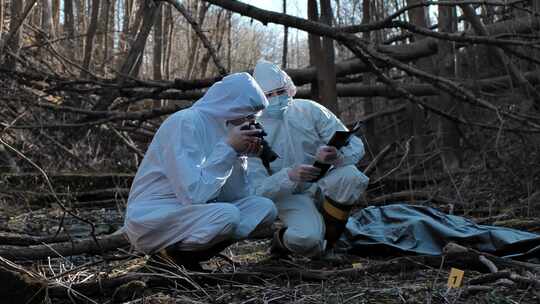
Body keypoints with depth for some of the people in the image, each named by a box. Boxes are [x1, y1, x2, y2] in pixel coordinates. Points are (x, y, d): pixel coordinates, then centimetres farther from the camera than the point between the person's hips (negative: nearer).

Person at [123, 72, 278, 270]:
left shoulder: (220, 126, 7)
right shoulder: (185, 123, -18)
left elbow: (232, 196, 7)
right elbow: (194, 194, -27)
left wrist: (240, 154, -6)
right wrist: (229, 148, -21)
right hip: (151, 218, -8)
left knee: (265, 208, -3)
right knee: (227, 215, -31)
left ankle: (189, 254, -1)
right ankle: (167, 253, -7)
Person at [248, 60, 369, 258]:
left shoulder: (309, 110, -6)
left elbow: (355, 146, -10)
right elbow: (257, 190, -16)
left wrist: (337, 156, -36)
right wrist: (289, 175, -36)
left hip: (323, 186, 3)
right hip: (291, 196, -3)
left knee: (351, 176, -31)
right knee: (307, 238, -34)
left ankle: (327, 240, -9)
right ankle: (283, 239, 5)